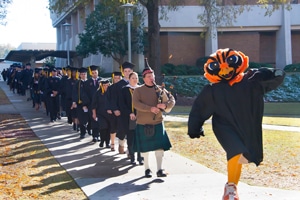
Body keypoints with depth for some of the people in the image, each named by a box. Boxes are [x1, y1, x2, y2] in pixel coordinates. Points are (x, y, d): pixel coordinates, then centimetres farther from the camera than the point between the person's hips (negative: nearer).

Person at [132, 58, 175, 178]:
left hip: (157, 123, 2)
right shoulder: (138, 90, -1)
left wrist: (165, 105, -18)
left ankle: (159, 170, 1)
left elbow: (172, 100, 4)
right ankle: (147, 169, 21)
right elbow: (136, 104, -14)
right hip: (143, 124, -2)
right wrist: (150, 108, -23)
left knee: (160, 146, -4)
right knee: (145, 148, 7)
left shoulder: (160, 89, 6)